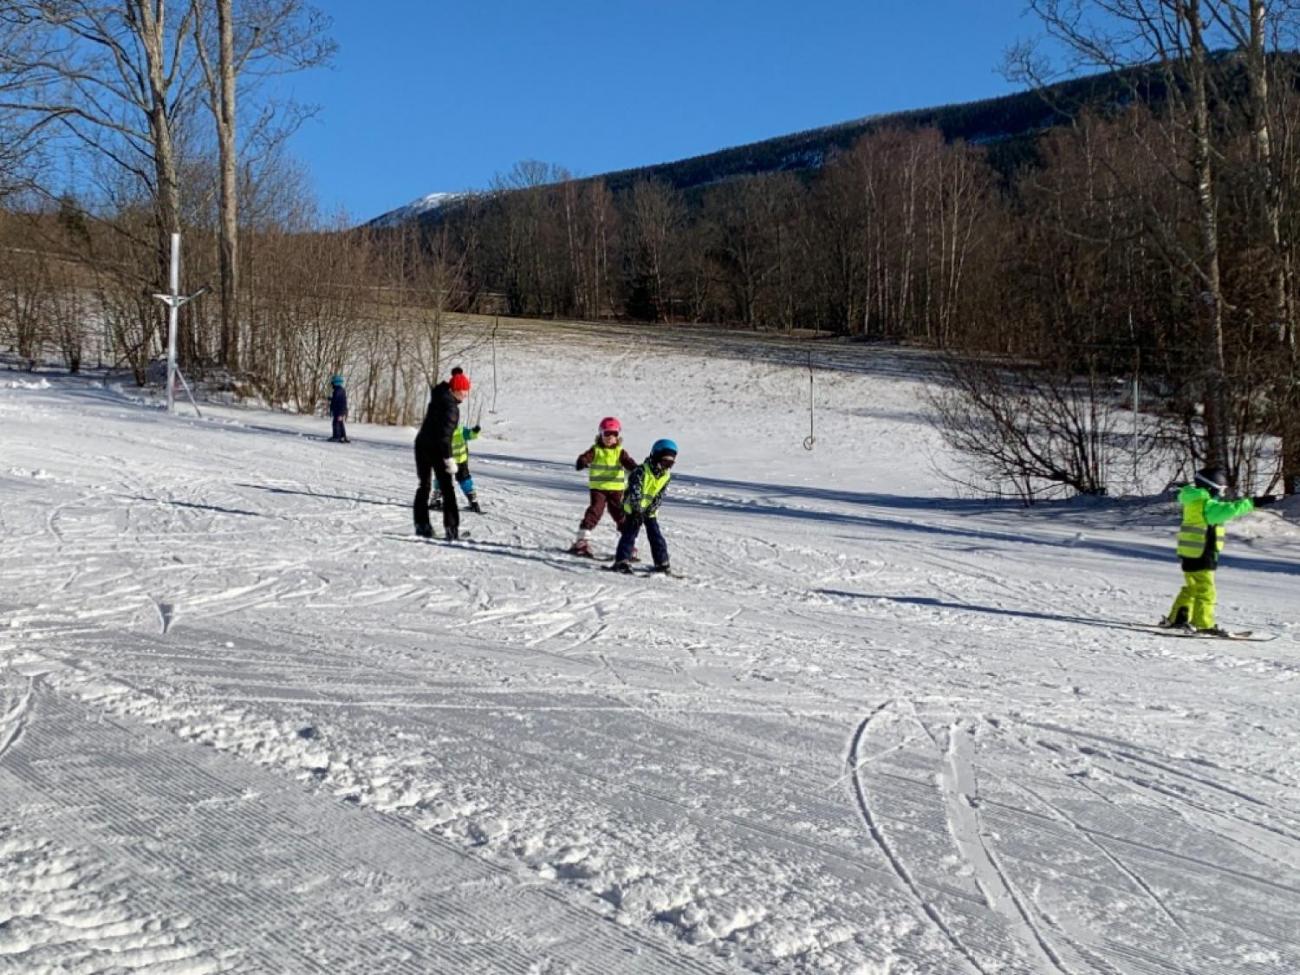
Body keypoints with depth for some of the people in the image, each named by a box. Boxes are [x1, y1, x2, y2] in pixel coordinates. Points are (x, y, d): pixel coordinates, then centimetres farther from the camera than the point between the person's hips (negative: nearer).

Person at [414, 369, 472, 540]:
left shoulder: (439, 397, 5)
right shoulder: (451, 406, -18)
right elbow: (444, 434, -23)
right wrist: (449, 458, -24)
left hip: (421, 444, 8)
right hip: (436, 449, -8)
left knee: (424, 486, 15)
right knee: (447, 488, 0)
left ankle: (421, 525, 15)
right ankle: (451, 528, -3)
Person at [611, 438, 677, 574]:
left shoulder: (667, 475, -3)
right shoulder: (641, 471, -19)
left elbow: (660, 495, -4)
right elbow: (634, 490, -24)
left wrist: (651, 509, -15)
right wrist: (638, 509, -29)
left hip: (650, 511, 5)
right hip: (634, 509, -5)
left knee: (656, 536, 5)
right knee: (629, 533, -9)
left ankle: (662, 562, 13)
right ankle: (622, 561, -7)